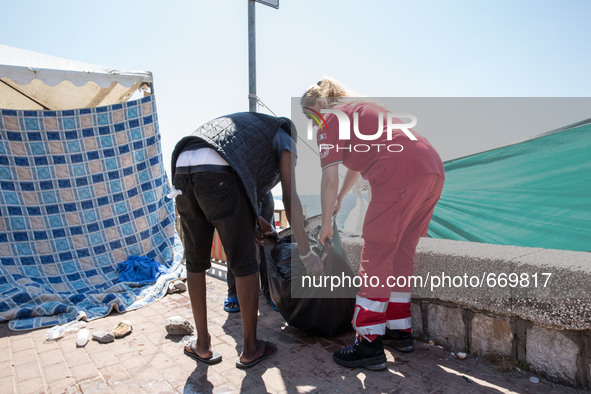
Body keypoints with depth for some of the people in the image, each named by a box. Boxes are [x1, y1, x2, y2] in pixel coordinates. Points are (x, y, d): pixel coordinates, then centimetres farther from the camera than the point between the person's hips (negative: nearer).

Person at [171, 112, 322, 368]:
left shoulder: (247, 125, 42)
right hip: (220, 176, -7)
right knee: (244, 264, 7)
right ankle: (250, 349, 20)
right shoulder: (284, 139, 21)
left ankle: (202, 345, 29)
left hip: (183, 173, 7)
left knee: (196, 262, 19)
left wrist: (248, 225, 45)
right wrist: (306, 252, 10)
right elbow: (290, 197, 7)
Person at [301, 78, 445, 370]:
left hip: (400, 175, -9)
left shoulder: (330, 121, 7)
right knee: (401, 253, 15)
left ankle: (369, 344, 1)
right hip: (433, 169, 9)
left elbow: (330, 180, 0)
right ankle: (400, 330, 25)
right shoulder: (359, 109, 33)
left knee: (376, 255, -3)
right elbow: (358, 163, 43)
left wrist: (326, 224, 11)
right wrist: (339, 199, 52)